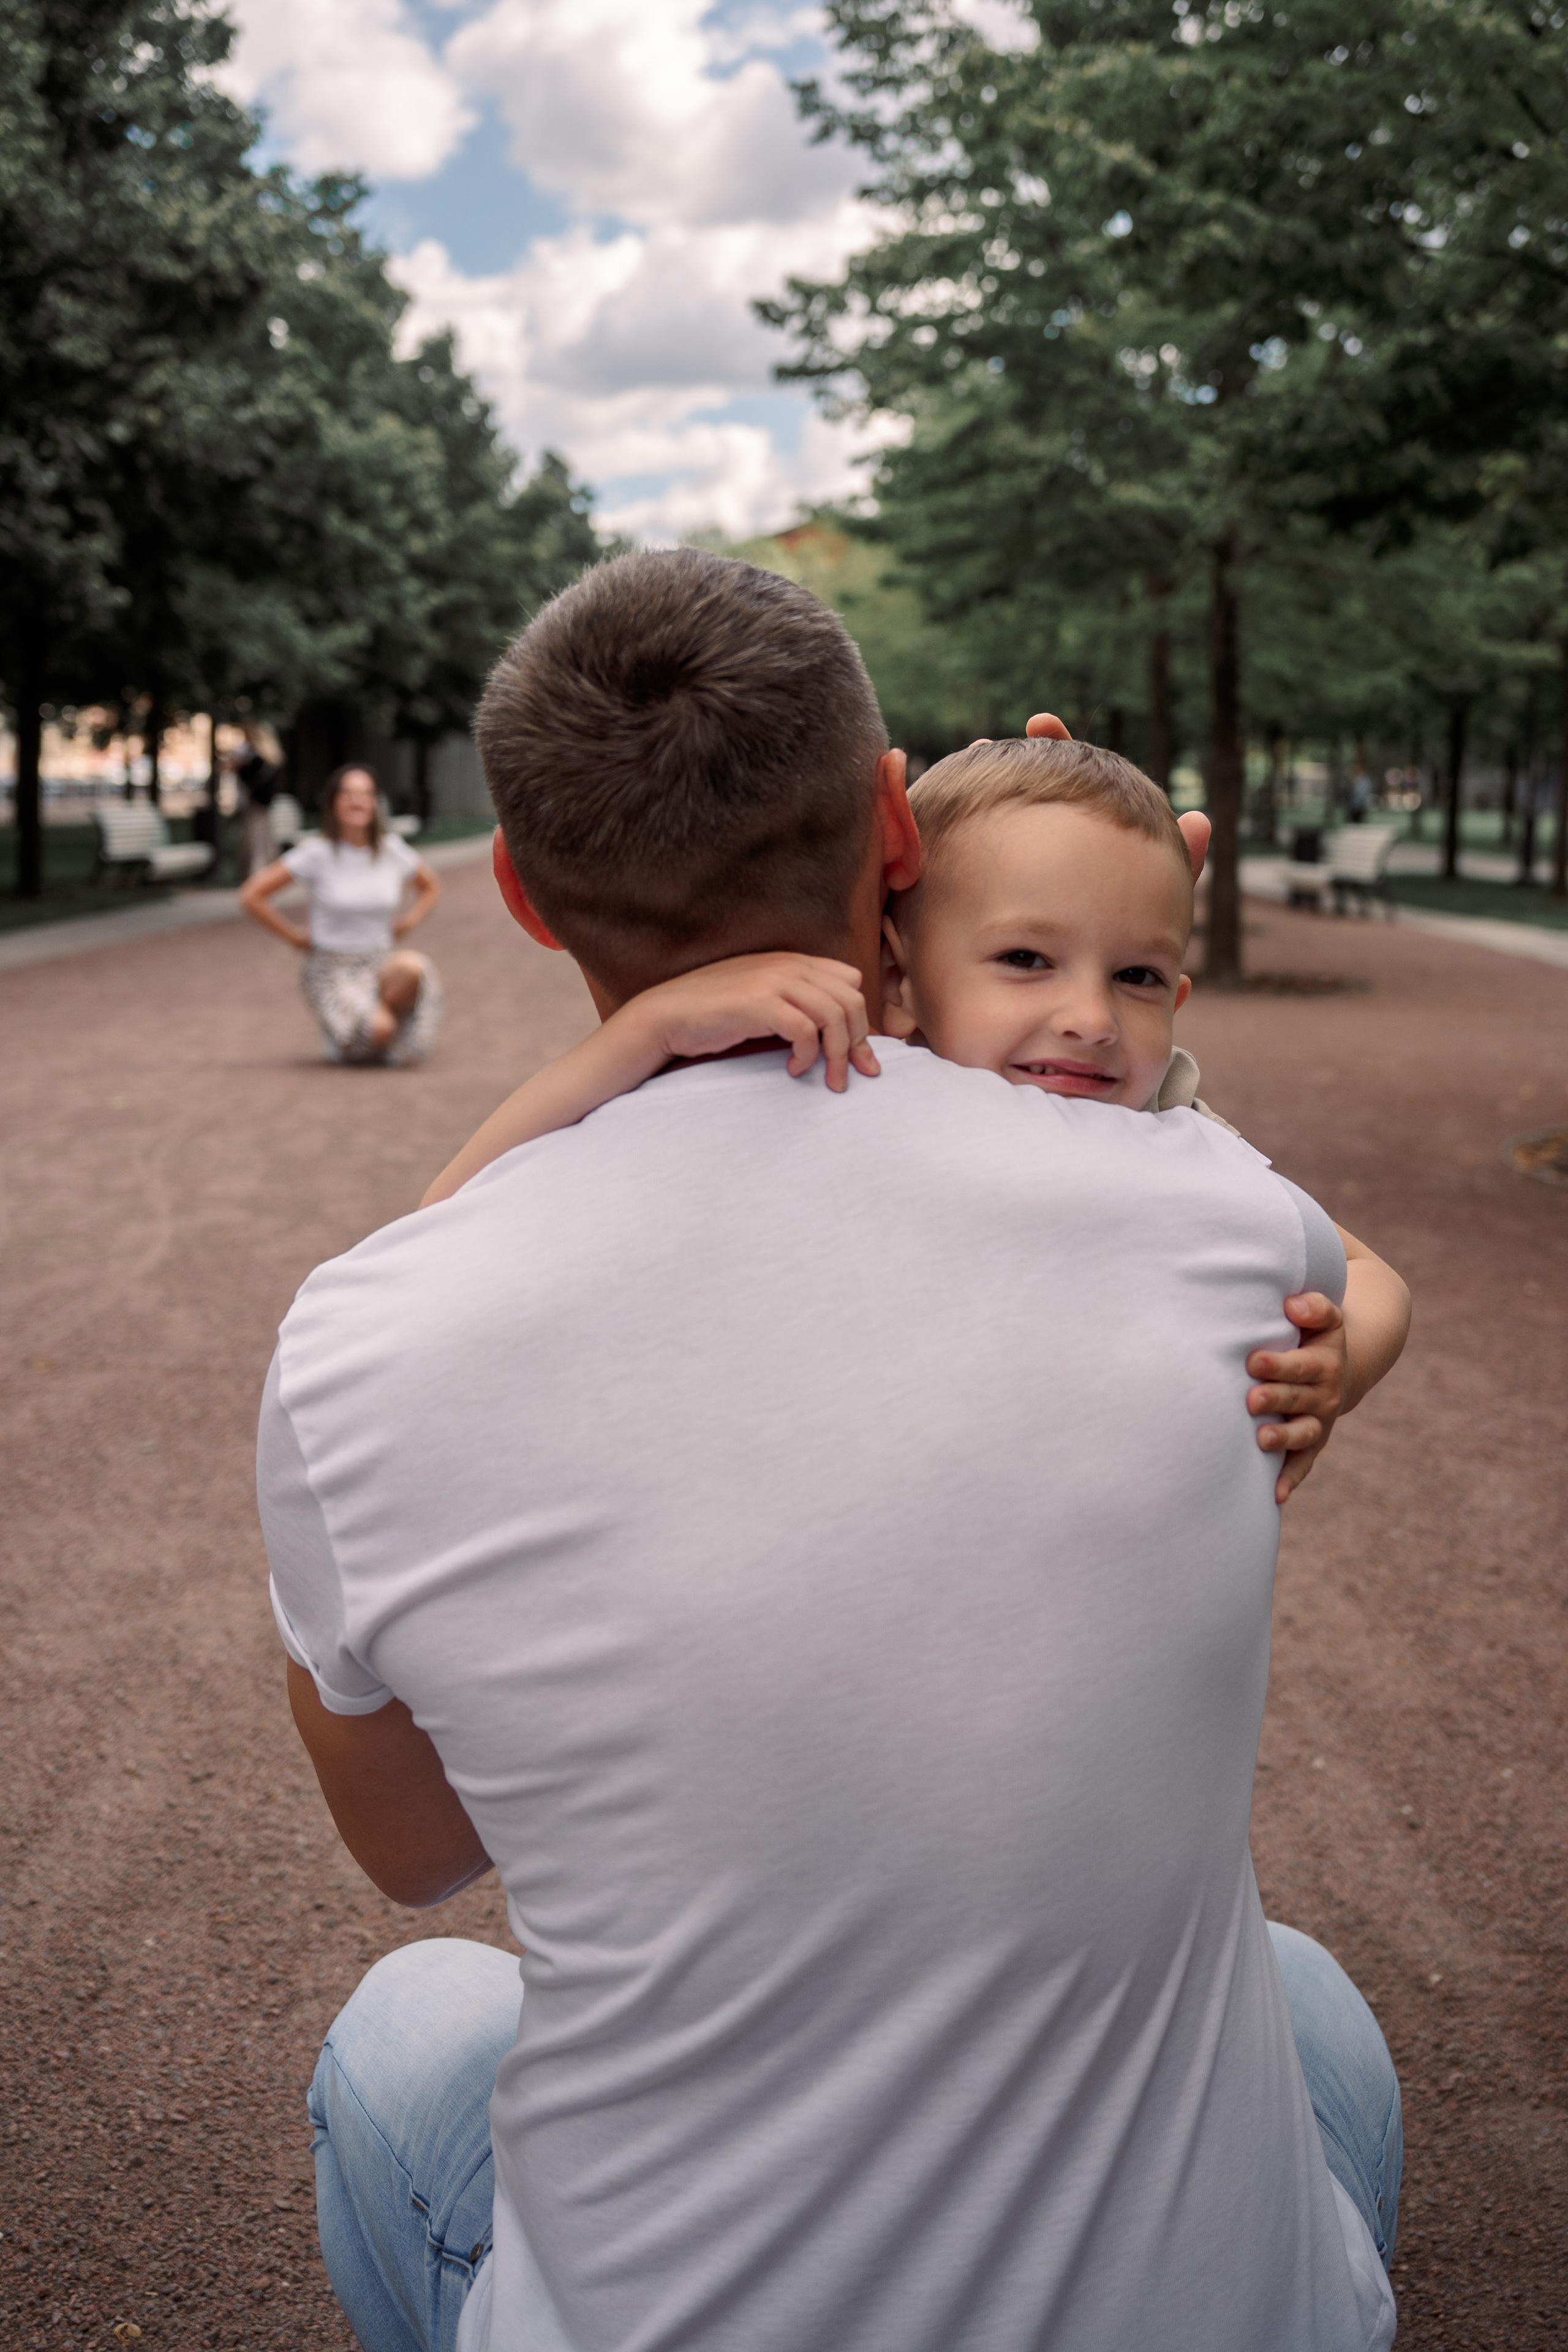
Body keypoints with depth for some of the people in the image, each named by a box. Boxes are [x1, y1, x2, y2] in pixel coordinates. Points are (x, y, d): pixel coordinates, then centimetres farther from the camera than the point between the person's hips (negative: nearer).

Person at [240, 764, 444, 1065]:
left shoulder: (392, 849, 1)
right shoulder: (317, 851, -9)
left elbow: (430, 887, 22)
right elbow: (252, 896, -7)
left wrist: (406, 924, 7)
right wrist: (296, 937, -4)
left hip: (381, 963, 3)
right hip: (331, 970, -3)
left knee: (412, 968, -34)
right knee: (378, 1030, -30)